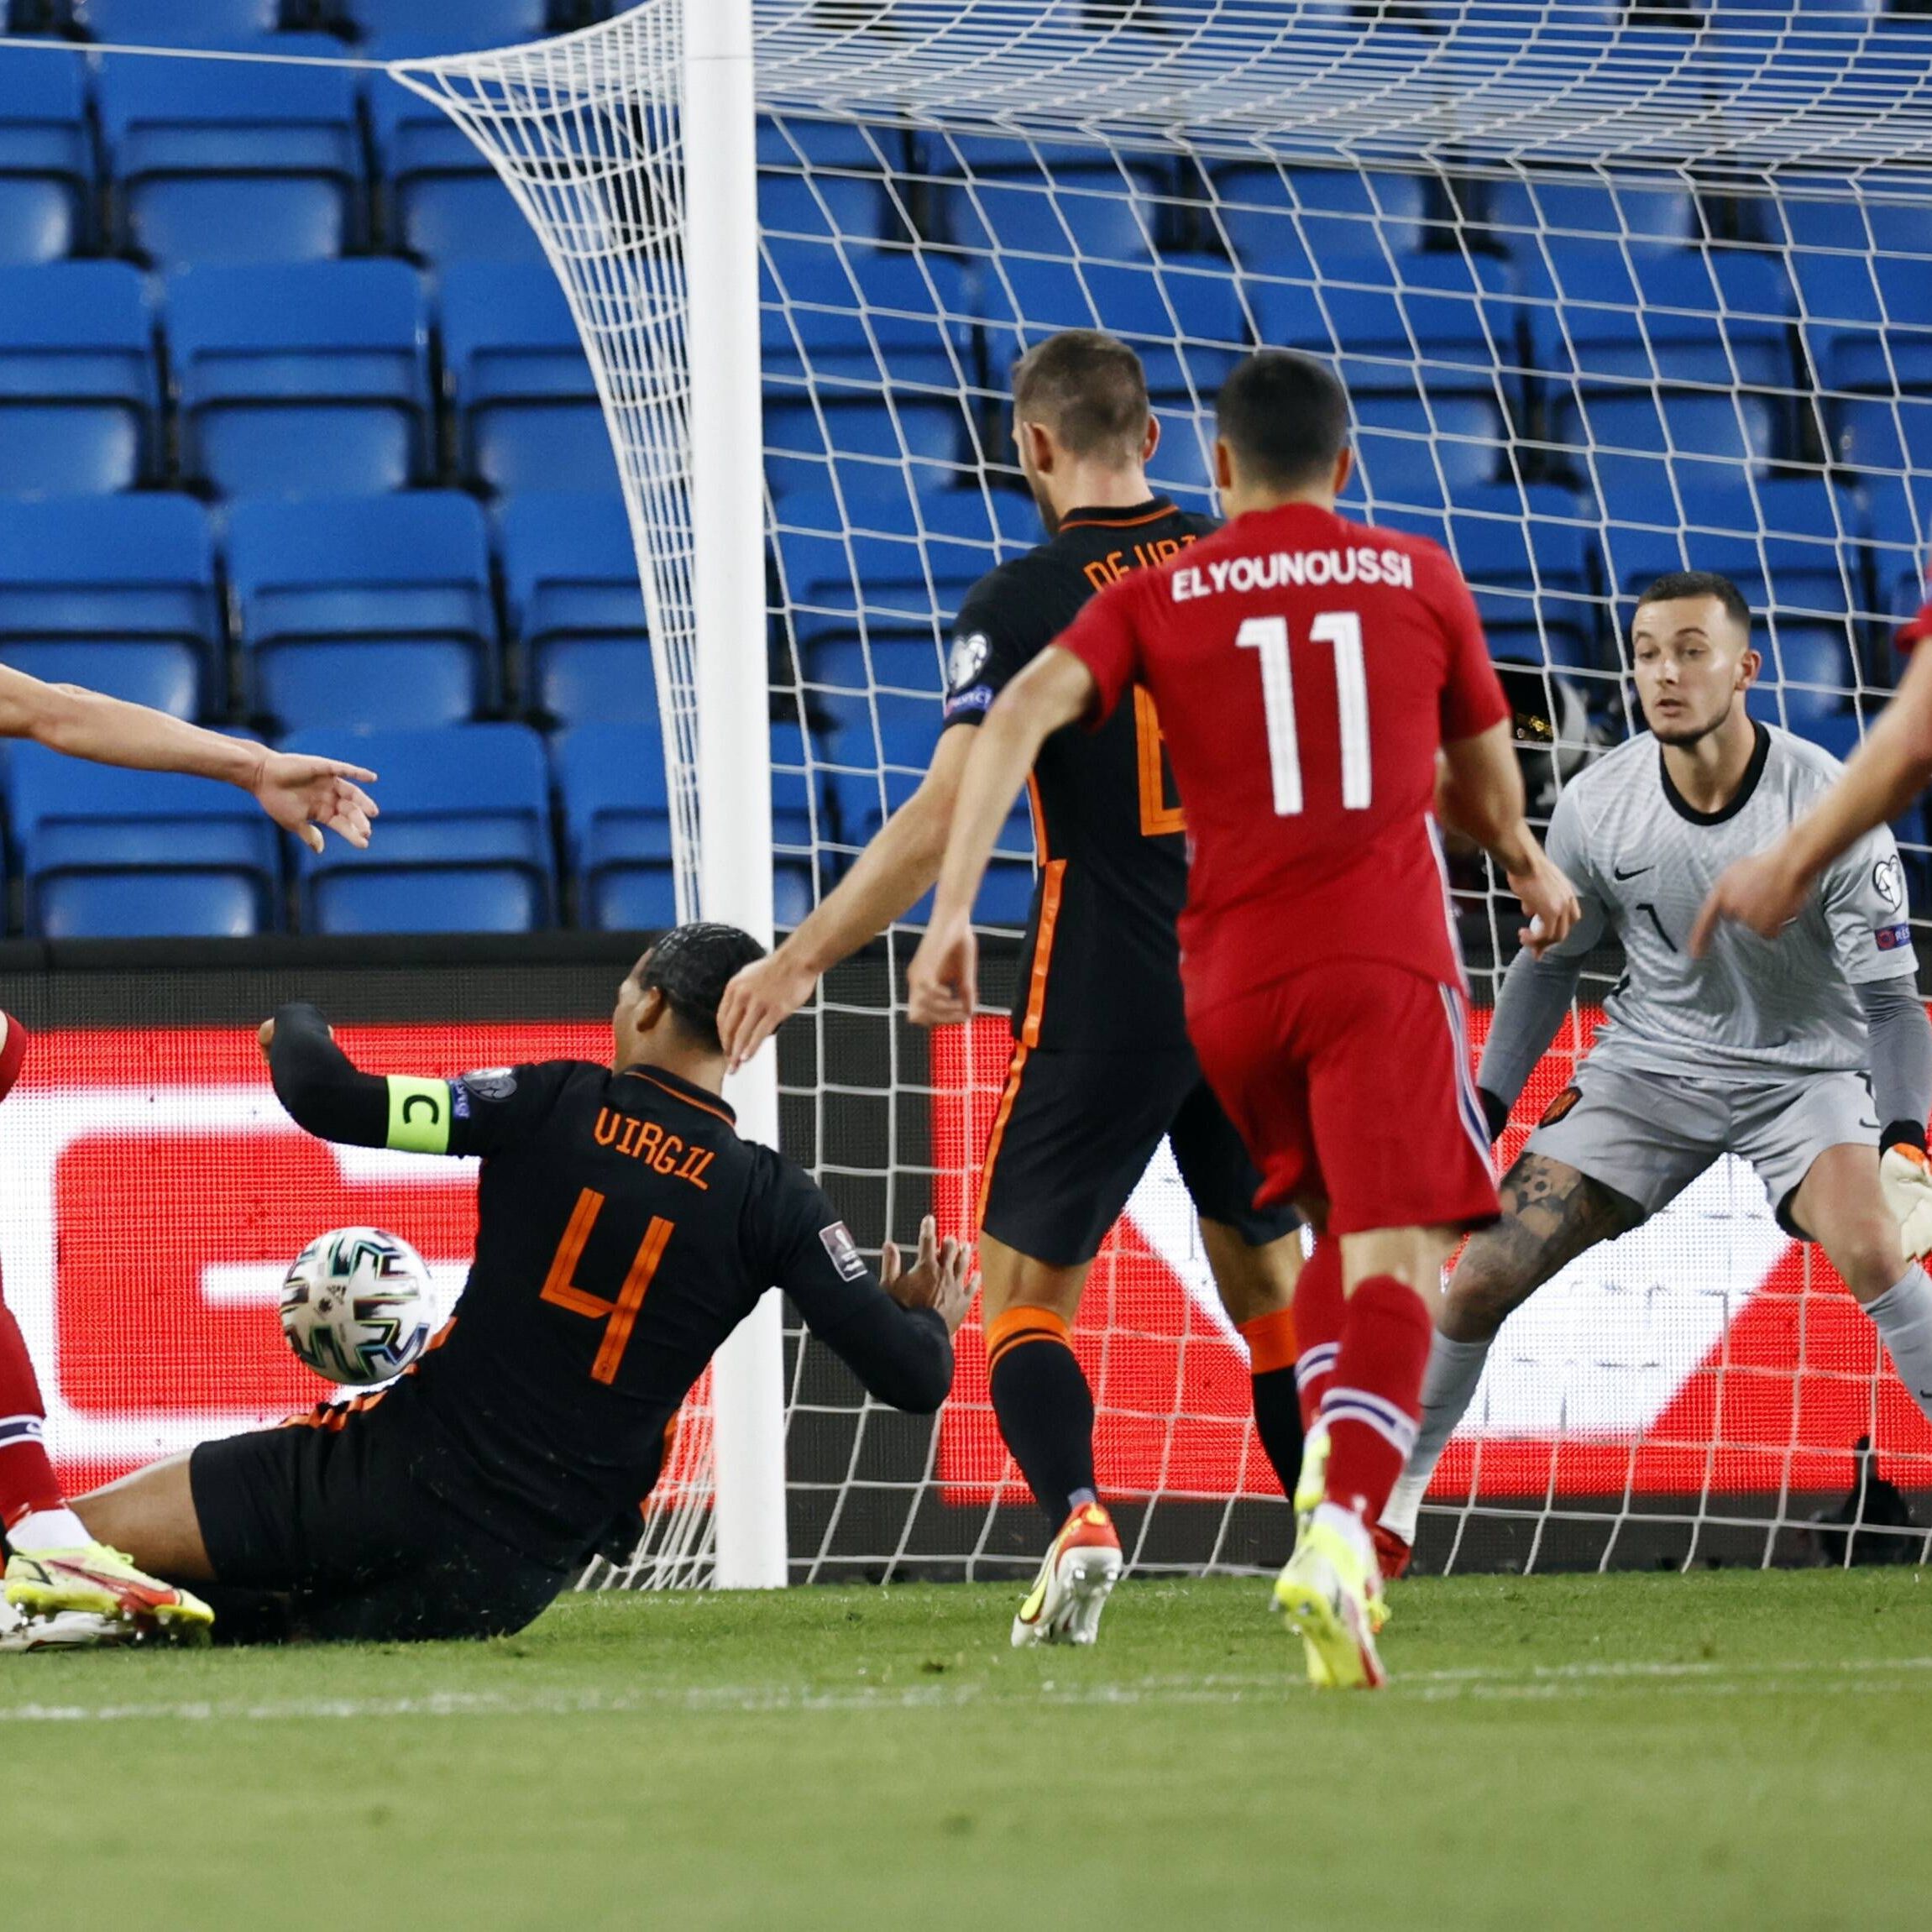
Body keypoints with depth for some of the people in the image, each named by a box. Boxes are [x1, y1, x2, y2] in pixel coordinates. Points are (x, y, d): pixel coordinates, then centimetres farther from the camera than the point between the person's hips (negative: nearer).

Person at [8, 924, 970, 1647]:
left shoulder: (556, 1104, -3)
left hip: (393, 1473, -3)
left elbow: (328, 1100, -7)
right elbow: (913, 1379, -1)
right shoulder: (773, 1200, 1)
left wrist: (294, 1027, 16)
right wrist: (929, 1319, 23)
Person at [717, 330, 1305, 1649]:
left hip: (1104, 1003, -4)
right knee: (1267, 1281, 18)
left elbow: (943, 821, -13)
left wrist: (801, 963, -7)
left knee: (1024, 1289, 4)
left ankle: (1076, 1515, -22)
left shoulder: (1024, 603, -8)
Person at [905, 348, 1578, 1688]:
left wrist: (953, 909, -11)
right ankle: (1344, 1530, -35)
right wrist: (1526, 862, 43)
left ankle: (1336, 1483, 14)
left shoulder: (1159, 596, 8)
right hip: (1386, 968, -3)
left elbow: (1022, 714, -8)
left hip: (1232, 977, 3)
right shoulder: (1419, 578, 9)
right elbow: (1487, 783, 21)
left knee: (1342, 1227, 25)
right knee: (1397, 1260, -12)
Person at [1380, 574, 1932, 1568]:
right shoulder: (1596, 805, -12)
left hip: (1804, 1068, -3)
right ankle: (1390, 1505, 13)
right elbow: (1548, 962, 5)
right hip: (1650, 1065, 3)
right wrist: (1485, 1112, -1)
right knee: (1480, 1277, -6)